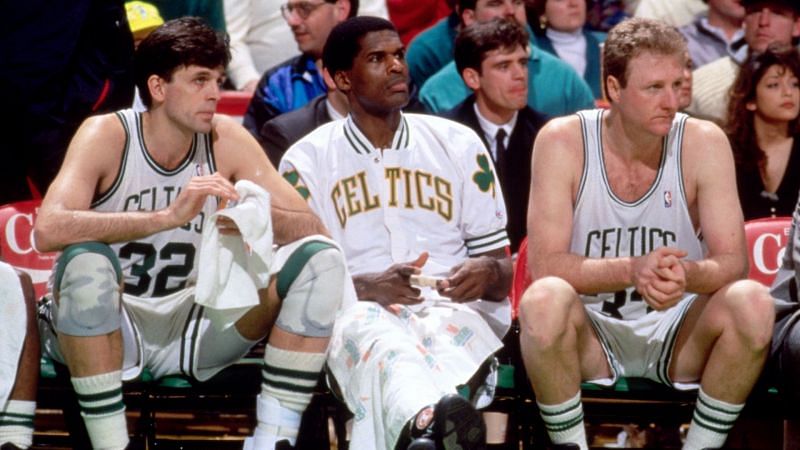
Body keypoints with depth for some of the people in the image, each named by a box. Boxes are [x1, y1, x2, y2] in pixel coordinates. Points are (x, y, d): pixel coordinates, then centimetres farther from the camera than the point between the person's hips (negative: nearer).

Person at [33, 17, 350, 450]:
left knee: (319, 257, -11)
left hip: (189, 326, 4)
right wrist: (168, 216, -40)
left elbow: (313, 229, -4)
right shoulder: (107, 135, -14)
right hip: (100, 325, -4)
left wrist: (263, 219, -28)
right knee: (87, 260, -37)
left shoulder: (227, 140, -2)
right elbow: (48, 230, -32)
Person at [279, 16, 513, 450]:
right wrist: (369, 286, -17)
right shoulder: (306, 161, 13)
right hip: (360, 310, -2)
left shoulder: (459, 145, 18)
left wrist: (487, 273, -10)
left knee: (451, 331, -39)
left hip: (453, 308, 2)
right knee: (375, 335, -41)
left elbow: (504, 275, 17)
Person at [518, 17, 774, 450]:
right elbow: (544, 264, -17)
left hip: (677, 333, 2)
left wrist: (686, 274, -35)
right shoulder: (562, 142, -11)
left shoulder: (704, 143, -7)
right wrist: (631, 271, -34)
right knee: (543, 299, -34)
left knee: (752, 302, -28)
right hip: (591, 331, -1)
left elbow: (733, 264, -11)